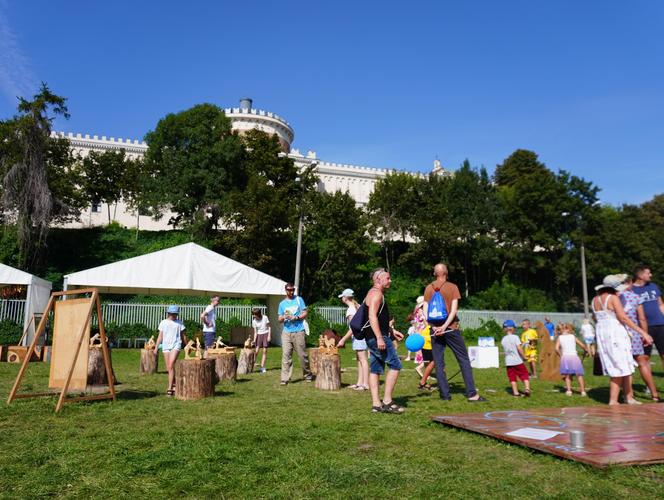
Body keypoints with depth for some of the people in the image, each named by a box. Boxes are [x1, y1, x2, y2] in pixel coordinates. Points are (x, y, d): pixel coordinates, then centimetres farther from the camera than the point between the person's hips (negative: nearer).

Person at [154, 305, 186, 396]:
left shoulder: (179, 323, 6)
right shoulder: (163, 322, 9)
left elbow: (183, 336, 13)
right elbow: (160, 336, 11)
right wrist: (156, 347, 5)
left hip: (176, 345, -3)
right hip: (166, 346, 3)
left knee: (171, 366, -16)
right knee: (168, 368, 6)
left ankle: (170, 388, -15)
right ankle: (174, 385, 25)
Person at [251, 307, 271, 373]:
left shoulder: (265, 317, -9)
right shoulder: (254, 321, -5)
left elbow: (269, 327, -1)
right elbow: (255, 332, -3)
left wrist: (269, 336, -8)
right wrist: (254, 340, -14)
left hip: (266, 334, -1)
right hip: (259, 335, 1)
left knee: (265, 351, -2)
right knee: (256, 351, -7)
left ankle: (262, 367, 3)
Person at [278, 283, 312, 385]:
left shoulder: (299, 300, 6)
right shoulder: (282, 303, 13)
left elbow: (305, 313, 2)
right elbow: (280, 320, 12)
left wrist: (296, 317, -14)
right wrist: (284, 317, -11)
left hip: (298, 332, -2)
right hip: (286, 332, 2)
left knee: (302, 355, 2)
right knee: (286, 355, -6)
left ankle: (307, 376, 17)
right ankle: (285, 378, -6)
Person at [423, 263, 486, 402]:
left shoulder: (428, 288, 4)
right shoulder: (452, 287, -2)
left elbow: (425, 311, -1)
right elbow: (454, 310, -12)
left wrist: (433, 326, -6)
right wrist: (444, 326, -16)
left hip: (434, 328, 2)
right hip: (451, 328, -2)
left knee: (438, 363, 6)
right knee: (464, 360, 5)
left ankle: (444, 394, 6)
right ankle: (472, 394, 3)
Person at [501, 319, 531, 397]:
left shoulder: (503, 340, 4)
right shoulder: (515, 337, -8)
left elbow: (504, 351, 7)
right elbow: (519, 348, -13)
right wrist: (524, 357, -4)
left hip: (508, 362, 4)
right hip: (517, 360, -3)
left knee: (512, 377, 7)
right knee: (524, 375, 8)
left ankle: (516, 393, 7)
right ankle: (527, 389, -4)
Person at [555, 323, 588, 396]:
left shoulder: (560, 338, 6)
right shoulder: (573, 336, 7)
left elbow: (556, 349, -4)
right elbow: (582, 345, 8)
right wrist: (587, 350, 26)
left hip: (565, 357, 0)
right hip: (574, 356, 0)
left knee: (567, 375, 12)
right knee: (579, 375, 10)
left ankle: (569, 390, 4)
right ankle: (583, 391, 10)